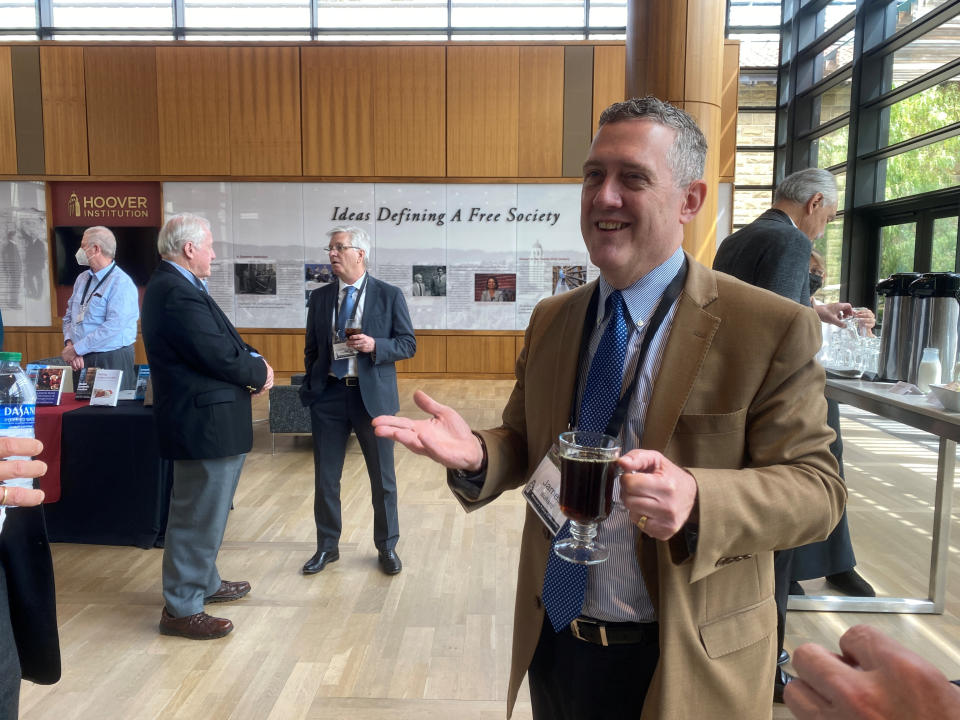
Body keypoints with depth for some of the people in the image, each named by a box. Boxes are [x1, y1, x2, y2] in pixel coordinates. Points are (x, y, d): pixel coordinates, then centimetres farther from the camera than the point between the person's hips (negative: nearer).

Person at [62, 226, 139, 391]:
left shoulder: (121, 283, -13)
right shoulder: (82, 279, 13)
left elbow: (113, 327, -22)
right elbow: (69, 316, 15)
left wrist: (76, 349, -17)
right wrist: (69, 343, -4)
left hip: (112, 360, -7)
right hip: (80, 360, 7)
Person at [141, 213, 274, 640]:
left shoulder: (176, 287, 11)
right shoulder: (178, 294, -22)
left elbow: (222, 342, 12)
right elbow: (219, 357, -24)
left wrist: (253, 361, -3)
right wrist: (259, 373, -8)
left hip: (202, 419, 11)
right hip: (205, 424, -11)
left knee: (203, 512, 23)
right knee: (198, 516, 1)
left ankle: (204, 583, 39)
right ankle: (181, 609, 14)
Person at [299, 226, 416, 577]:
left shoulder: (389, 295, -2)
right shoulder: (320, 297, 7)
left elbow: (408, 344, -2)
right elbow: (312, 348, 13)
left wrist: (375, 345, -19)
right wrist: (311, 387, 8)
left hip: (373, 396, -2)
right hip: (329, 394, 3)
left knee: (383, 478, 8)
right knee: (325, 478, 10)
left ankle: (387, 547, 27)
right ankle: (327, 546, 28)